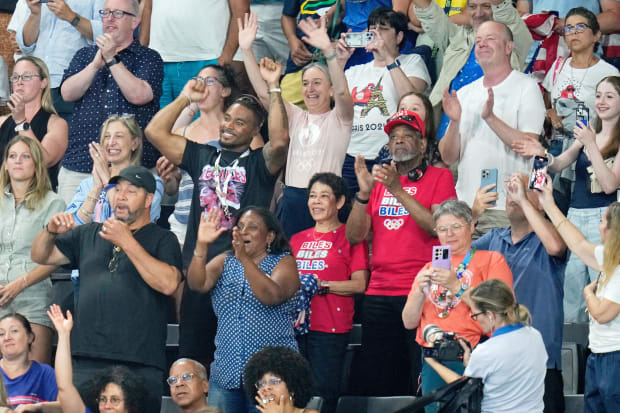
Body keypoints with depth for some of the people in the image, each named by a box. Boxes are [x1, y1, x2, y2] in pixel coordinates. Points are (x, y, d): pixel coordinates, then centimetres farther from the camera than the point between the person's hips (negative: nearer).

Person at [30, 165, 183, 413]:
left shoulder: (162, 239, 7)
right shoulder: (88, 234, 21)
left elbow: (168, 283, -11)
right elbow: (41, 256, 23)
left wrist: (126, 242, -13)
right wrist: (51, 231, 0)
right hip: (87, 362, 4)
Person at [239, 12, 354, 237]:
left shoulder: (338, 119, 3)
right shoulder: (296, 117, 16)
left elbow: (342, 91, -18)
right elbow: (263, 92, 5)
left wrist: (328, 50, -34)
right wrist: (246, 50, -7)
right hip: (291, 200, 5)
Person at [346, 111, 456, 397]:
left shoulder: (439, 177, 3)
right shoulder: (379, 180, 17)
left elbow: (440, 227, -13)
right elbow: (354, 236, 9)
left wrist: (398, 190, -16)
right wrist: (364, 193, -6)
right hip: (379, 295, 5)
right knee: (377, 383, 4)